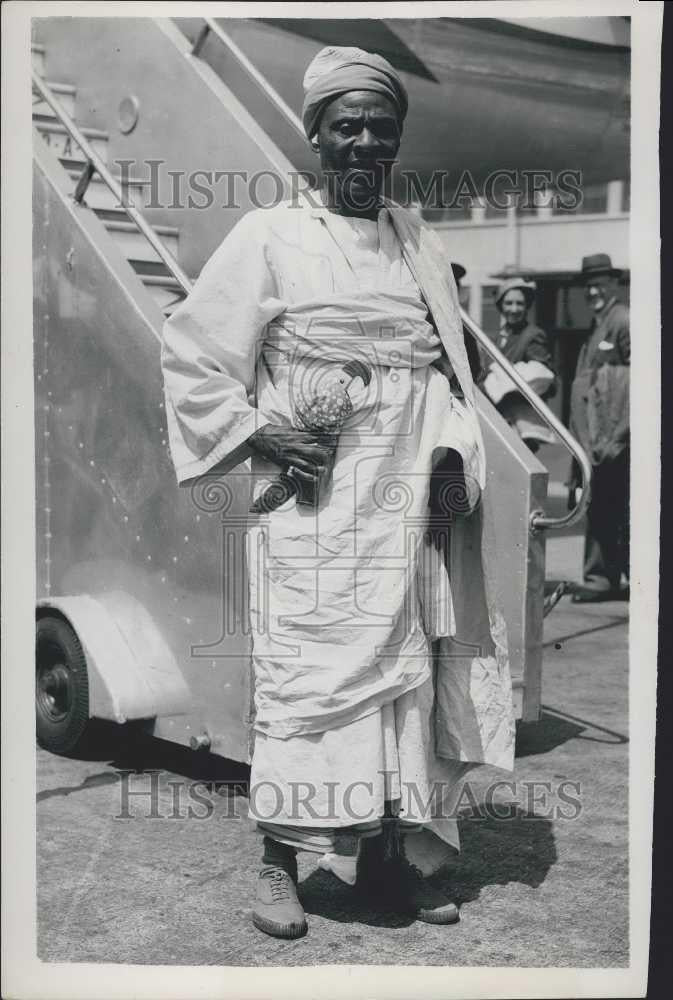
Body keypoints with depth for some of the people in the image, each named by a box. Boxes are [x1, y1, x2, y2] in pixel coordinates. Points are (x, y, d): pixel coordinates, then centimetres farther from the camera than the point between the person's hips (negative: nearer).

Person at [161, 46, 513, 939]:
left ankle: (386, 854, 19)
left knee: (405, 671, 7)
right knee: (307, 668, -6)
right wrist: (257, 435, -10)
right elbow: (191, 351, 0)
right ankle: (280, 861, 7)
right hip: (313, 505, -5)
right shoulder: (269, 238, 0)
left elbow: (449, 369, 18)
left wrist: (452, 457, 2)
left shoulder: (420, 244, 14)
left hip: (408, 503, 5)